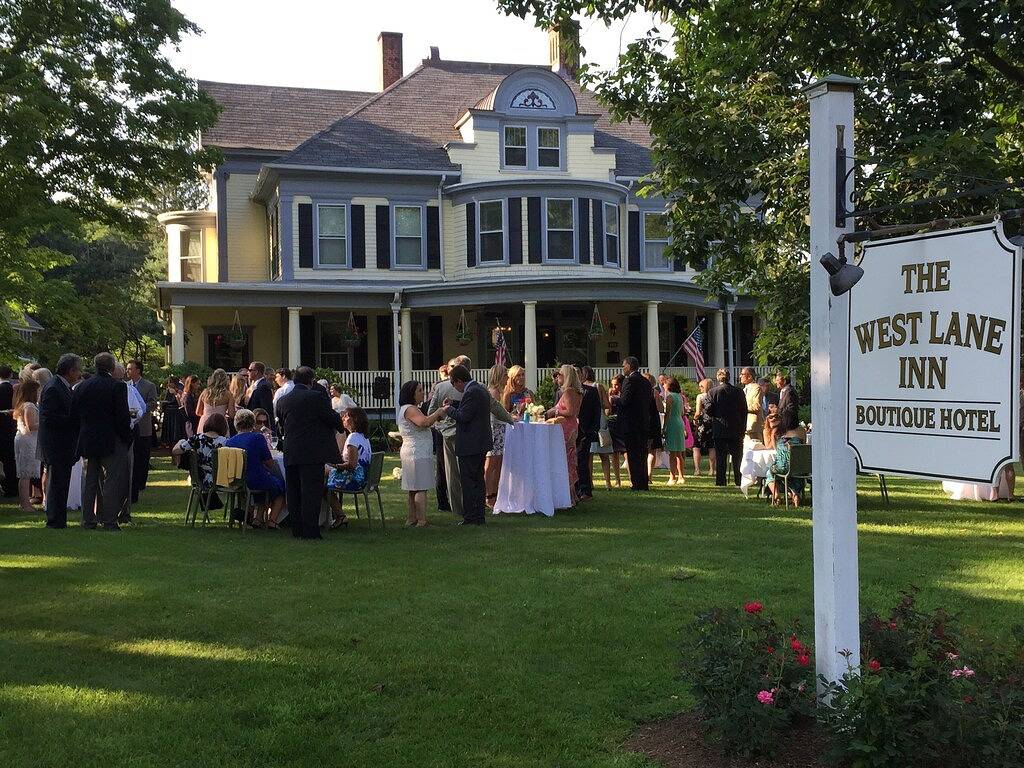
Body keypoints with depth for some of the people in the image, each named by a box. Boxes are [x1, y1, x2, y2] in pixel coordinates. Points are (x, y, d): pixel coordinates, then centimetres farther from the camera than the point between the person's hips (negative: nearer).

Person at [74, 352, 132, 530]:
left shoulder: (81, 387, 7)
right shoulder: (118, 386, -11)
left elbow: (76, 415, 10)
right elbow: (123, 417, -13)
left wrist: (81, 438, 16)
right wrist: (127, 440, -3)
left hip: (87, 441, 6)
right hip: (111, 442, -6)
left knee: (89, 481, 13)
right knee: (111, 481, -1)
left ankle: (87, 520, 17)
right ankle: (109, 521, -3)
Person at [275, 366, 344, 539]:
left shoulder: (281, 401, 8)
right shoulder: (316, 397, -10)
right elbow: (335, 420, -6)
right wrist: (338, 427, 15)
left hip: (290, 454, 6)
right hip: (313, 453, -5)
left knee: (293, 492, 12)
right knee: (311, 492, -4)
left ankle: (297, 530, 16)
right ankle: (310, 530, -5)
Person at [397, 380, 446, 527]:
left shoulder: (408, 409, 20)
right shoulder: (410, 409, -14)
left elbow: (425, 423, 21)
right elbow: (425, 422, -29)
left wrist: (437, 415, 10)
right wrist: (439, 412, -18)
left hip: (411, 453, 11)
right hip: (418, 454, -11)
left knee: (412, 489, 12)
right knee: (421, 488, -11)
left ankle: (411, 519, 16)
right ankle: (421, 521, -13)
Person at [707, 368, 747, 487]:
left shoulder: (714, 391, -8)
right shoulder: (739, 391, -1)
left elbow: (709, 409, -10)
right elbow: (744, 410, 1)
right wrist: (743, 427, 7)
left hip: (720, 428, -2)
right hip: (736, 428, 2)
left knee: (720, 456, 3)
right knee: (737, 456, 10)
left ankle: (720, 480, 2)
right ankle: (739, 480, 11)